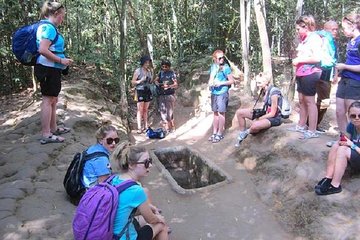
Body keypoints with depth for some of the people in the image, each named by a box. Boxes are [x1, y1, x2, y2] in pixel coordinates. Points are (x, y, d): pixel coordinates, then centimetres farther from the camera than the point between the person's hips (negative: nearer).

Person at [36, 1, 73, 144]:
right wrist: (61, 60, -18)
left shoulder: (49, 27, 16)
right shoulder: (49, 27, -15)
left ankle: (53, 128, 28)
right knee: (48, 100, -7)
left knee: (53, 100, 17)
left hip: (52, 69, 10)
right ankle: (46, 135, -2)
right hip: (49, 69, -10)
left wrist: (62, 59, 16)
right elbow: (43, 50, -25)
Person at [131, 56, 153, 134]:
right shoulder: (138, 71, -7)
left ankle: (146, 126, 16)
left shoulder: (149, 71, 9)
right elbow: (133, 82, -5)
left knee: (145, 110, 10)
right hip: (140, 91, -5)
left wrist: (151, 73, 3)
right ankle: (139, 128, -7)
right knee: (140, 110, -7)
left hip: (148, 91, 5)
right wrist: (141, 80, -20)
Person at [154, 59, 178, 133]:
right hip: (161, 95, 5)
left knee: (169, 112, -6)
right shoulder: (161, 73, 12)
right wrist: (157, 83, -9)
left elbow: (176, 84, -9)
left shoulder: (172, 73, -4)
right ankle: (165, 127, 16)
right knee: (162, 111, 7)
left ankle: (171, 128, 4)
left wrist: (168, 86, -26)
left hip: (169, 95, -5)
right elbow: (155, 80, 13)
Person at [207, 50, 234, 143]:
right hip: (214, 93, 6)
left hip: (222, 93, -6)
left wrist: (221, 83, -17)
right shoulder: (213, 67, 10)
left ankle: (220, 134, 5)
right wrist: (210, 83, -4)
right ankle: (214, 133, 18)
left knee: (221, 113, -3)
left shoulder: (225, 67, -8)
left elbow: (231, 81, -8)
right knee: (215, 113, 11)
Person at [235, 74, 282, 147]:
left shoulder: (273, 93, -22)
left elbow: (272, 114, -21)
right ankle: (242, 135, 8)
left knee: (254, 126, -40)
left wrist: (258, 119, -15)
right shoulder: (265, 91, 3)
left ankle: (246, 132, -3)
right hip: (265, 113, 9)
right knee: (239, 112, -2)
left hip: (274, 118, -9)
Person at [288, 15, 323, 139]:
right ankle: (301, 125, 27)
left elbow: (317, 58, -21)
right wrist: (297, 60, 7)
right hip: (301, 73, 9)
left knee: (310, 101, -5)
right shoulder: (304, 39, 15)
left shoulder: (314, 37, -12)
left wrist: (299, 60, -15)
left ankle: (312, 131, 0)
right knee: (302, 100, 15)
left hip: (310, 73, -9)